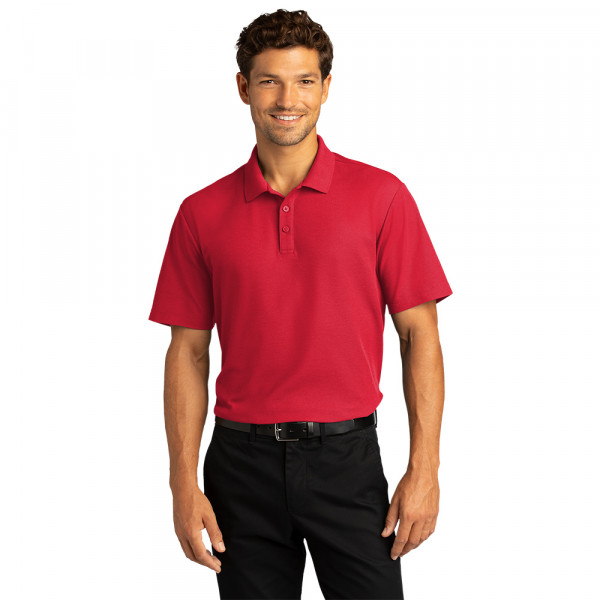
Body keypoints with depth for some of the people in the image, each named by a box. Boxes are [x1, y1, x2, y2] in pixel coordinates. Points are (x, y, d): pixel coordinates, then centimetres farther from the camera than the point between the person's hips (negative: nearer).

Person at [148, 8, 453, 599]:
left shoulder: (381, 196, -1)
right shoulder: (202, 213, 4)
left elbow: (419, 333, -1)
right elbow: (188, 351, 5)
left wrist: (424, 468, -7)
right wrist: (184, 483, -1)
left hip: (346, 457, -1)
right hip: (243, 460, 2)